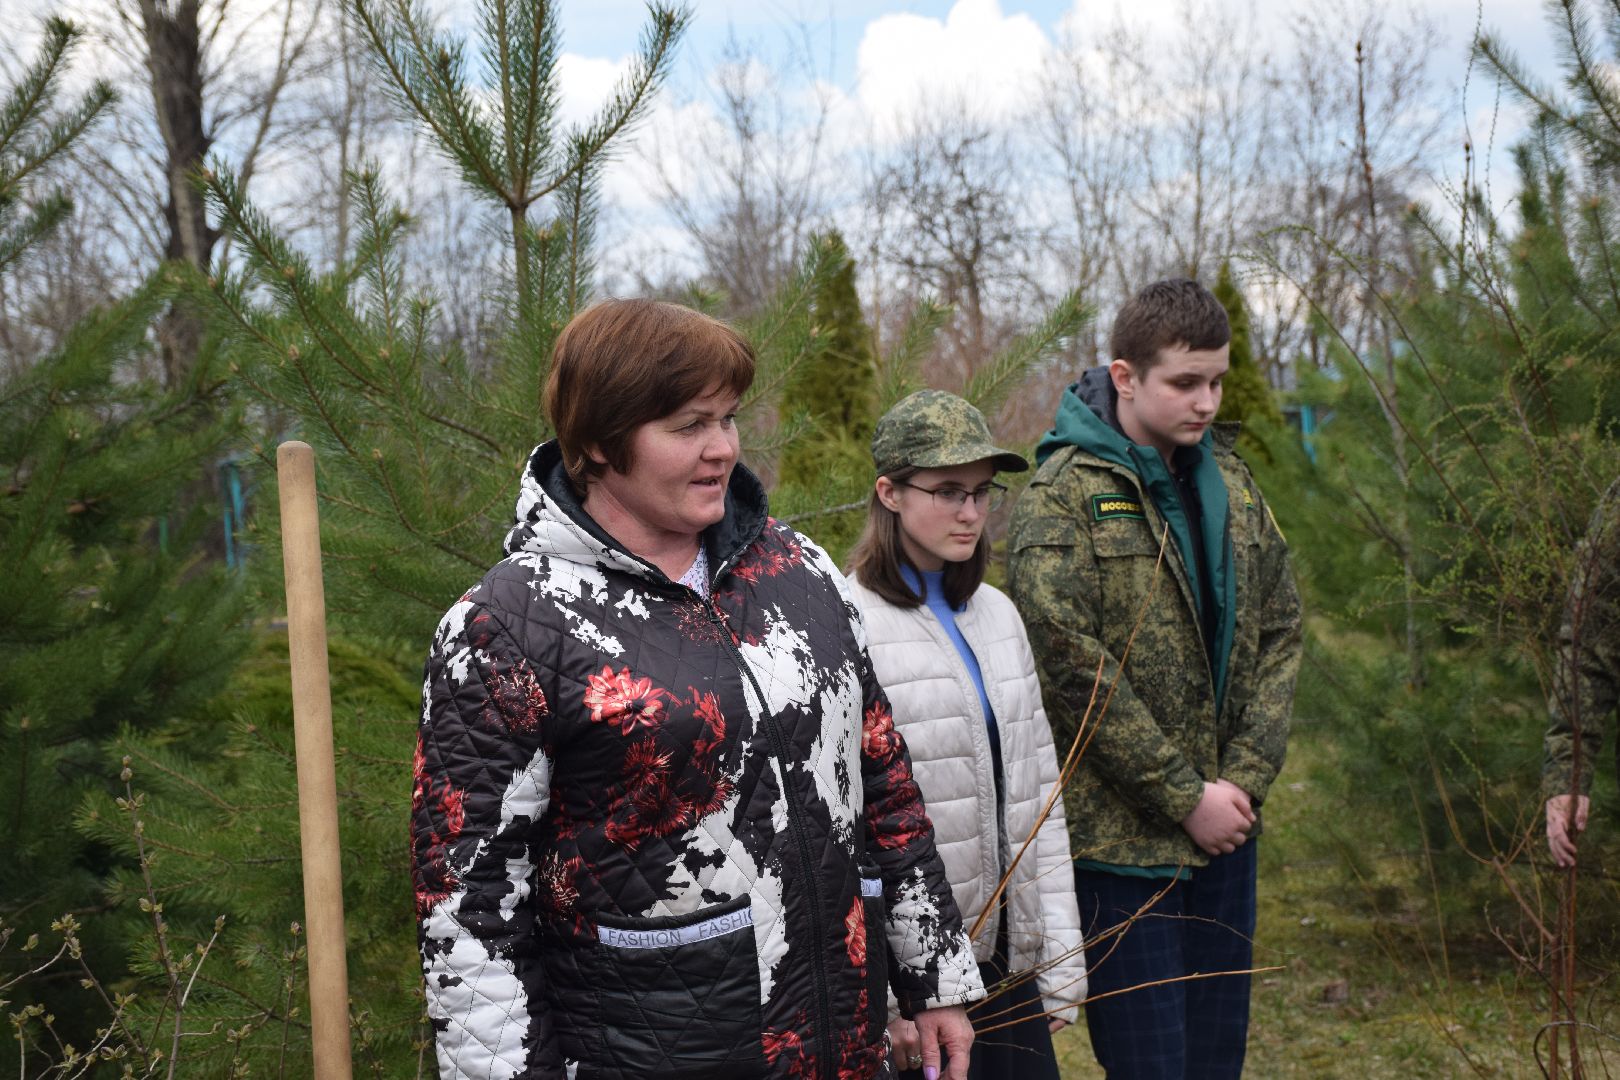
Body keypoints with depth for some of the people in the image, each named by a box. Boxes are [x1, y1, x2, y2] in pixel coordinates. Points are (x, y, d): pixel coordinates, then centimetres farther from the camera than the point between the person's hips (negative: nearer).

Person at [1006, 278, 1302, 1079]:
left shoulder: (1228, 480, 10)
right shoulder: (1062, 496, -11)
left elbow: (1279, 631, 10)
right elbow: (1075, 669, -17)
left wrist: (1245, 775, -3)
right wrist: (1185, 797, -14)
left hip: (1224, 829, 6)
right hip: (1120, 839, -6)